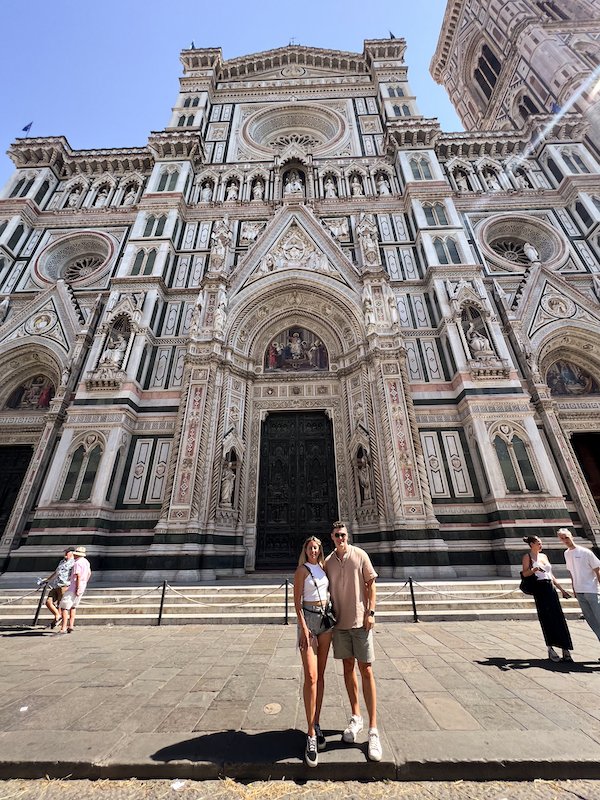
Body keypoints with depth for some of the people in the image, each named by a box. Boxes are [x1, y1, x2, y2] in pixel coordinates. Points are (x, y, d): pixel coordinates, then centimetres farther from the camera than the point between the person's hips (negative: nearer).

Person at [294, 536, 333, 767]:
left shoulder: (323, 568, 8)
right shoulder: (302, 570, -9)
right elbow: (297, 601, -10)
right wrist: (303, 627, -16)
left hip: (326, 619, 6)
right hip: (308, 618, -6)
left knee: (321, 674, 11)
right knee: (311, 676, -8)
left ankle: (316, 725, 24)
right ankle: (311, 735, 1)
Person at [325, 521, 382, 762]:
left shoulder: (360, 555, -7)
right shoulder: (328, 561, 2)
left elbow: (370, 584, -3)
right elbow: (327, 590, 9)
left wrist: (371, 612, -9)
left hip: (360, 620, -3)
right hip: (339, 622, 3)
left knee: (366, 670, 0)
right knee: (348, 667, 14)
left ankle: (373, 730, 12)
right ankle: (356, 718, 31)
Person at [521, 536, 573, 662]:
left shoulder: (544, 556, 17)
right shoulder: (527, 557, -3)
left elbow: (551, 575, 23)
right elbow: (525, 573, -11)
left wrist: (561, 589, 18)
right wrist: (533, 569, -30)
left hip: (551, 588, 6)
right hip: (539, 589, -6)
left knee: (559, 618, 2)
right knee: (546, 619, -3)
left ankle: (565, 649, 9)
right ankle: (550, 649, 6)